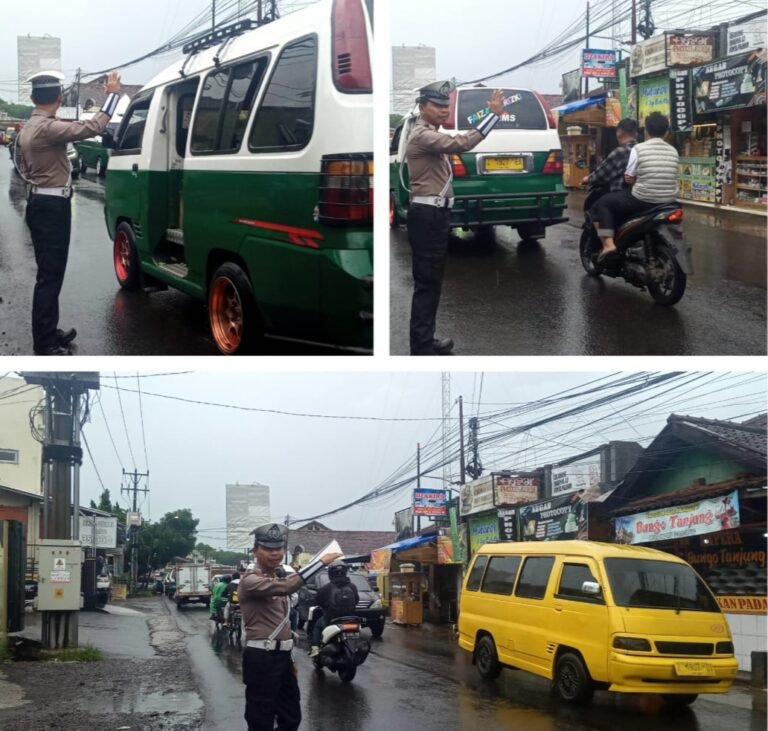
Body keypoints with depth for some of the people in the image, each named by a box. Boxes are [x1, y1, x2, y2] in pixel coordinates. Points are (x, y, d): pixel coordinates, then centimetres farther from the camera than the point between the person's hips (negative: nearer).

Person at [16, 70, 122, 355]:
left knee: (49, 272, 17)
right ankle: (44, 344, -6)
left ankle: (47, 333, 24)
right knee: (50, 275, -8)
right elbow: (92, 127, -27)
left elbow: (23, 166, 21)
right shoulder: (47, 128, -20)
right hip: (52, 207, -10)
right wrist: (112, 94, -19)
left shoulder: (27, 129, 12)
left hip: (40, 203, 10)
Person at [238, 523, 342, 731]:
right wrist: (320, 562, -31)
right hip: (261, 658, -10)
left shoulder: (278, 578, 19)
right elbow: (287, 586, -33)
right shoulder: (250, 580, -14)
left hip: (282, 655, 10)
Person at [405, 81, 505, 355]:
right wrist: (493, 114, -29)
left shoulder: (430, 135, 23)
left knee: (432, 281, 16)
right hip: (427, 215, -11)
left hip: (435, 213, 11)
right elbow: (462, 144, -29)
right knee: (426, 283, -11)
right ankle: (421, 350, -10)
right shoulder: (422, 135, -16)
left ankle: (425, 341, 25)